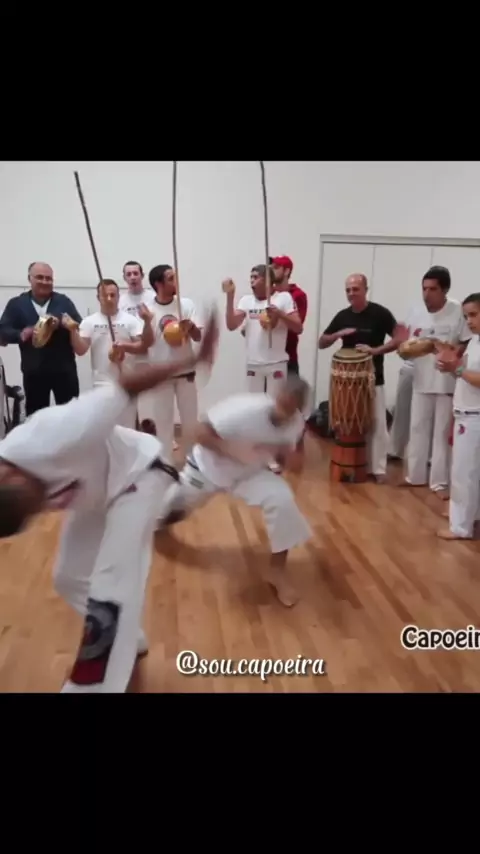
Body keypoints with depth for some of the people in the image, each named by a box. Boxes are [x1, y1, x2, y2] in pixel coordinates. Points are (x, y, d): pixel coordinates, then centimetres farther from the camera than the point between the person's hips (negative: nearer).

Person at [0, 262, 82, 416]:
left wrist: (68, 324, -22)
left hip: (64, 369, 0)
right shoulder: (16, 304, 6)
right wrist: (20, 334, -20)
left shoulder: (64, 301, 6)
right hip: (34, 371, 0)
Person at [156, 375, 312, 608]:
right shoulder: (246, 410, -40)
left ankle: (277, 571, -4)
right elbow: (202, 433, -32)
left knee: (282, 499, -24)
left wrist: (288, 454, -28)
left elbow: (284, 448, -4)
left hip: (249, 471, 3)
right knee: (173, 506, 21)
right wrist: (236, 452, -42)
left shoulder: (296, 423, -23)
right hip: (209, 465, -2)